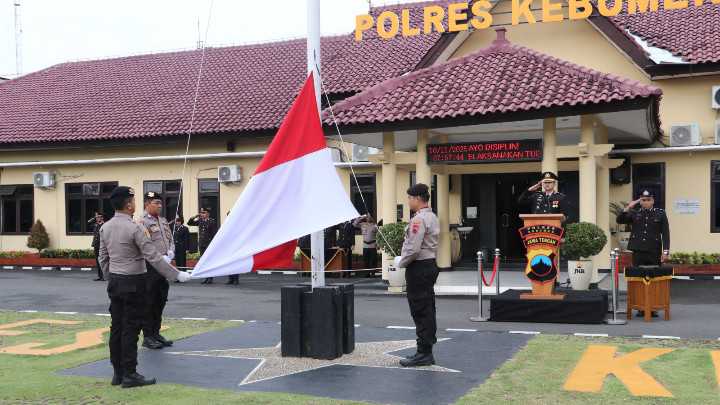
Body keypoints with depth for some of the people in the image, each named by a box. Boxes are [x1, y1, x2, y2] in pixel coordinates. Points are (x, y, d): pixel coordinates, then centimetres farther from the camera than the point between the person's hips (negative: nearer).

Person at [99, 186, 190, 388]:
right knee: (131, 328, -2)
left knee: (116, 327, 11)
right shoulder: (134, 228, -17)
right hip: (133, 283, -7)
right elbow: (153, 257, -18)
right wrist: (177, 274, -12)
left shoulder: (105, 228, 5)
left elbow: (103, 258, 12)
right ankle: (130, 374, 3)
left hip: (114, 282, 7)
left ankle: (117, 372, 18)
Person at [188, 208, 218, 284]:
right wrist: (195, 217, 2)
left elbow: (214, 234, -8)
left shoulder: (212, 221, -7)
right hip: (201, 245, 6)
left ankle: (210, 278, 3)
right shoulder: (200, 221, 9)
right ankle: (206, 277, 15)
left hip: (209, 244, -6)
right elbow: (189, 223, 17)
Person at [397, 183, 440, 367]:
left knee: (420, 312, -5)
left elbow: (413, 248, -23)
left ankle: (424, 354, -1)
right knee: (428, 309, 13)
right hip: (430, 264, 10)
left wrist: (401, 262, -7)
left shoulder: (419, 219, -18)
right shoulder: (433, 217, 14)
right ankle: (427, 350, 20)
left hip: (418, 268, -10)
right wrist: (404, 260, 16)